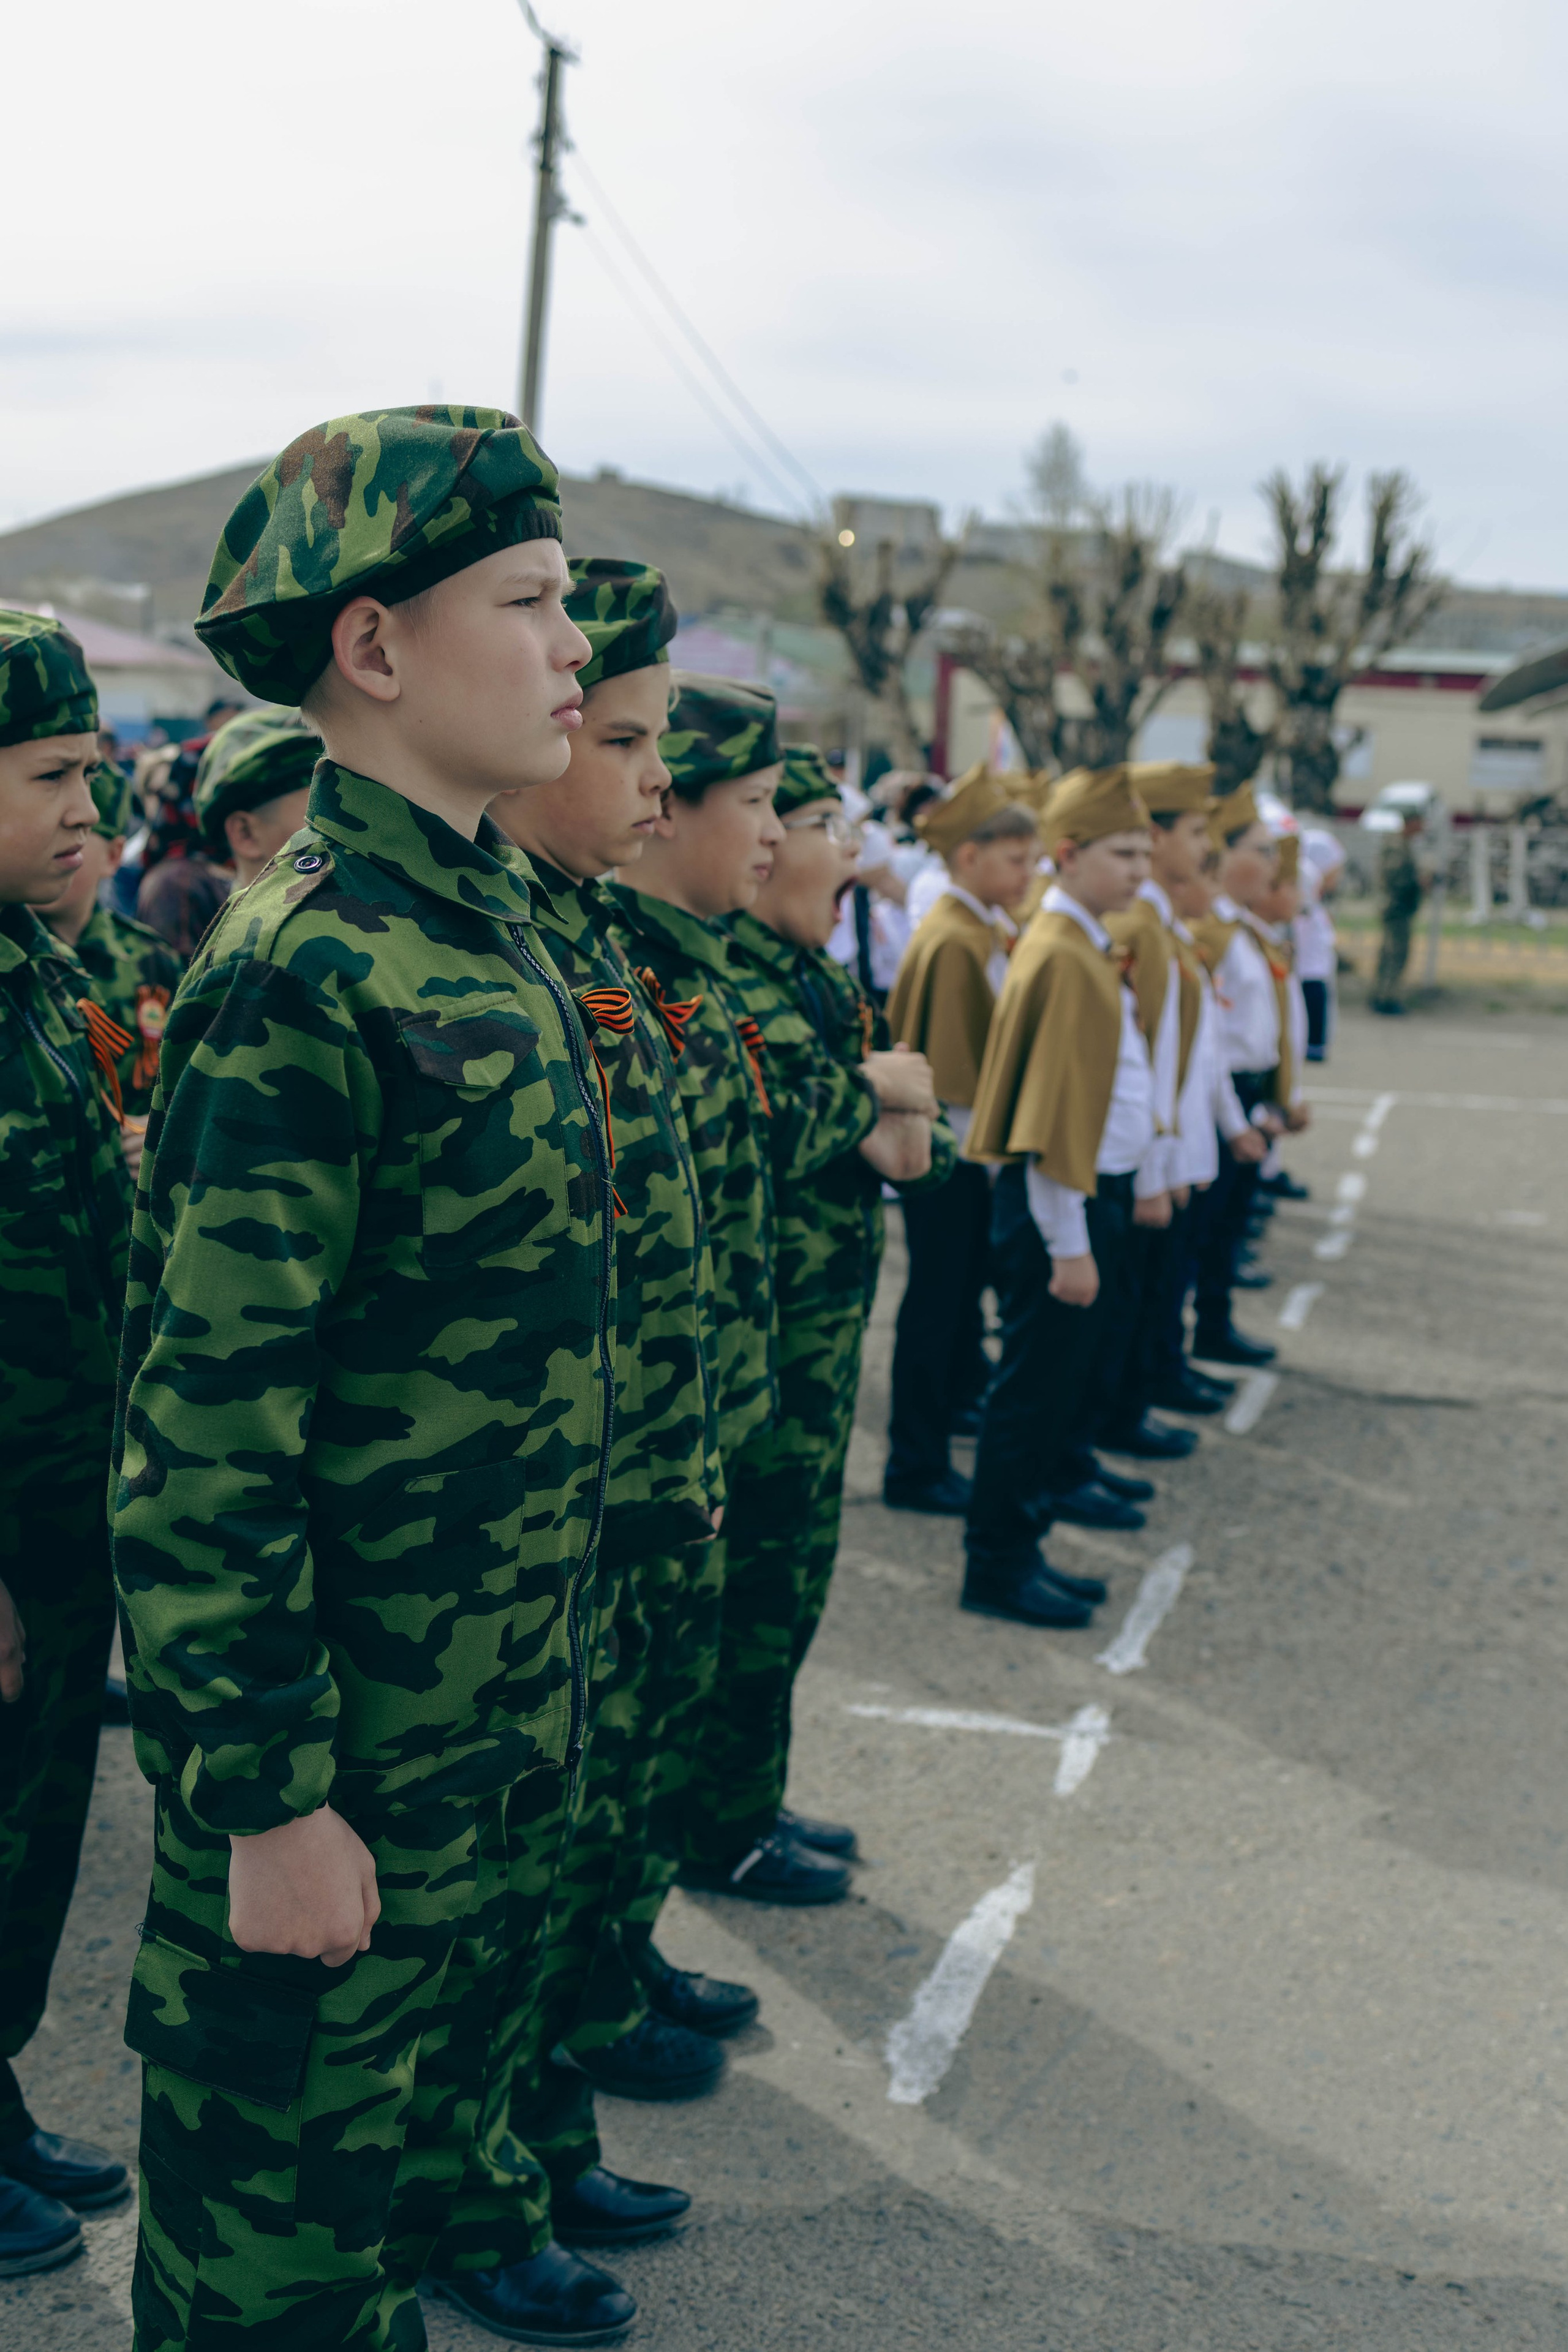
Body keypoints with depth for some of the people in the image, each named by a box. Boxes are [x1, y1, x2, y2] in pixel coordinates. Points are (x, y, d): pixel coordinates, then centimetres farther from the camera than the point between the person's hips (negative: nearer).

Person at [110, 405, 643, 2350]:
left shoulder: (488, 930, 6)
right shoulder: (301, 979, -24)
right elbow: (205, 1429, -24)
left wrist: (532, 1675, 18)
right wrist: (265, 1801, -20)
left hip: (486, 1709, 9)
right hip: (342, 1738, -9)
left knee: (450, 2022, 30)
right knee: (281, 2196, 11)